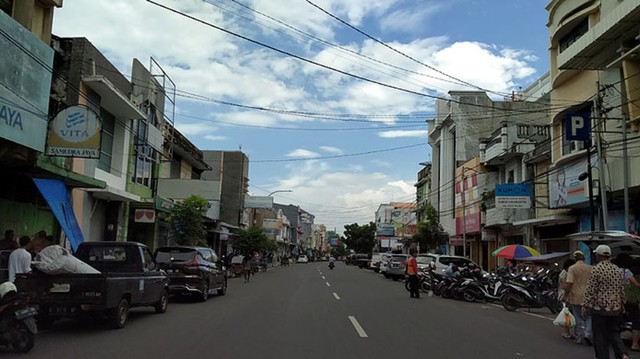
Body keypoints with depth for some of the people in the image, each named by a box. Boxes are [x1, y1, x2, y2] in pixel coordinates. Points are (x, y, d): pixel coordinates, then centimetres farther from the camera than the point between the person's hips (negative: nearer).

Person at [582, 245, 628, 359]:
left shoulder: (596, 269, -13)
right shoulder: (616, 269, 6)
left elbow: (590, 290, -14)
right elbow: (622, 289, 13)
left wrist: (585, 306, -8)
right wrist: (622, 305, 22)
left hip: (600, 308, -6)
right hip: (615, 308, 6)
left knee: (600, 335, 5)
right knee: (614, 333, 15)